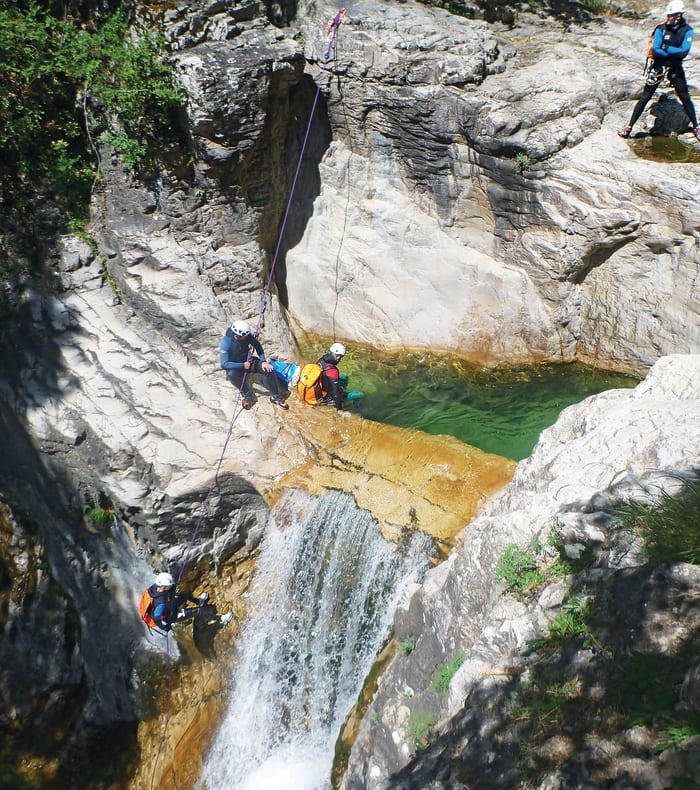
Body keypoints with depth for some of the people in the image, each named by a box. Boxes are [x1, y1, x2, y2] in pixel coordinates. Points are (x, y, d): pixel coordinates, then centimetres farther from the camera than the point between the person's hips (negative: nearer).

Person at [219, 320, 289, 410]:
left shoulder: (247, 335, -19)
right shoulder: (225, 342, -30)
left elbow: (257, 345, -3)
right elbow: (224, 364, -32)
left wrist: (263, 361, -15)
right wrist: (243, 366, -32)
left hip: (247, 361, 4)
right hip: (235, 366, -4)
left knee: (268, 369, -20)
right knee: (231, 374, -38)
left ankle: (275, 396, -7)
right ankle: (247, 394, -14)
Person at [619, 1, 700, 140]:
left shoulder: (687, 30, -6)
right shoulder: (661, 29, -8)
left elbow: (684, 51, -17)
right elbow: (655, 50, -17)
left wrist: (664, 48, -16)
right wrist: (674, 52, -16)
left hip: (675, 69, 1)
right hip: (658, 67, -1)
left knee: (685, 99, 6)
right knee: (644, 98, -1)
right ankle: (629, 127, 4)